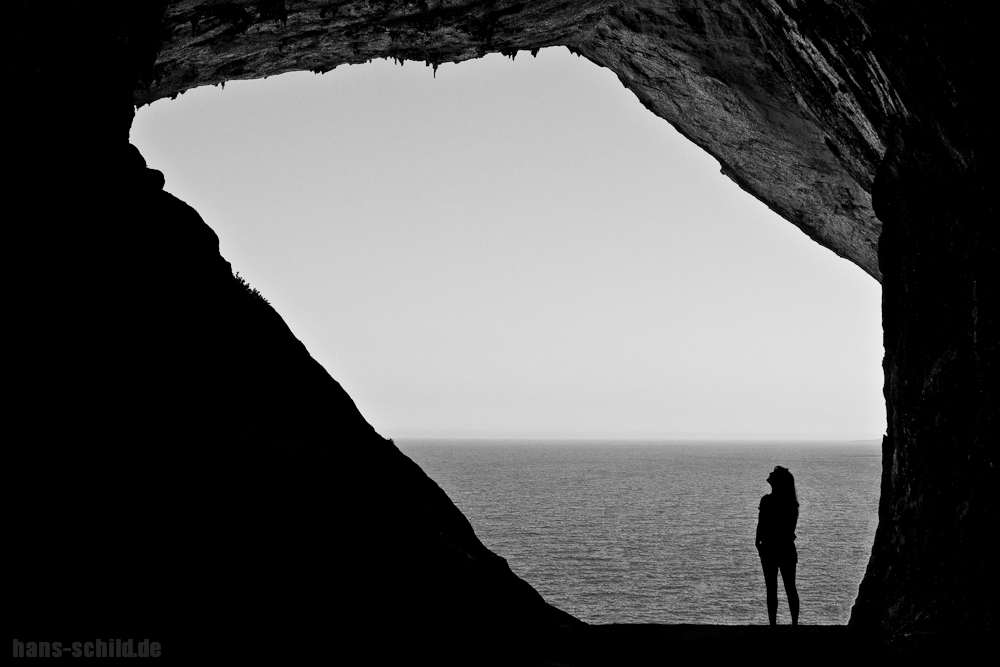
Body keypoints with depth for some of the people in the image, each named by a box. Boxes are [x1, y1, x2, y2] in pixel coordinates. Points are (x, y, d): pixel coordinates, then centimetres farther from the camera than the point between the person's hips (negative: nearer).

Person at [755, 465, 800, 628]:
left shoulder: (767, 500, -14)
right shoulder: (792, 502, 0)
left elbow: (761, 525, -10)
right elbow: (792, 525, 7)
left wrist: (759, 542, 1)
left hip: (770, 547, -4)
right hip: (788, 547, 4)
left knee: (771, 589, 1)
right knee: (790, 588, 9)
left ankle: (773, 625, 0)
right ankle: (795, 624, 9)